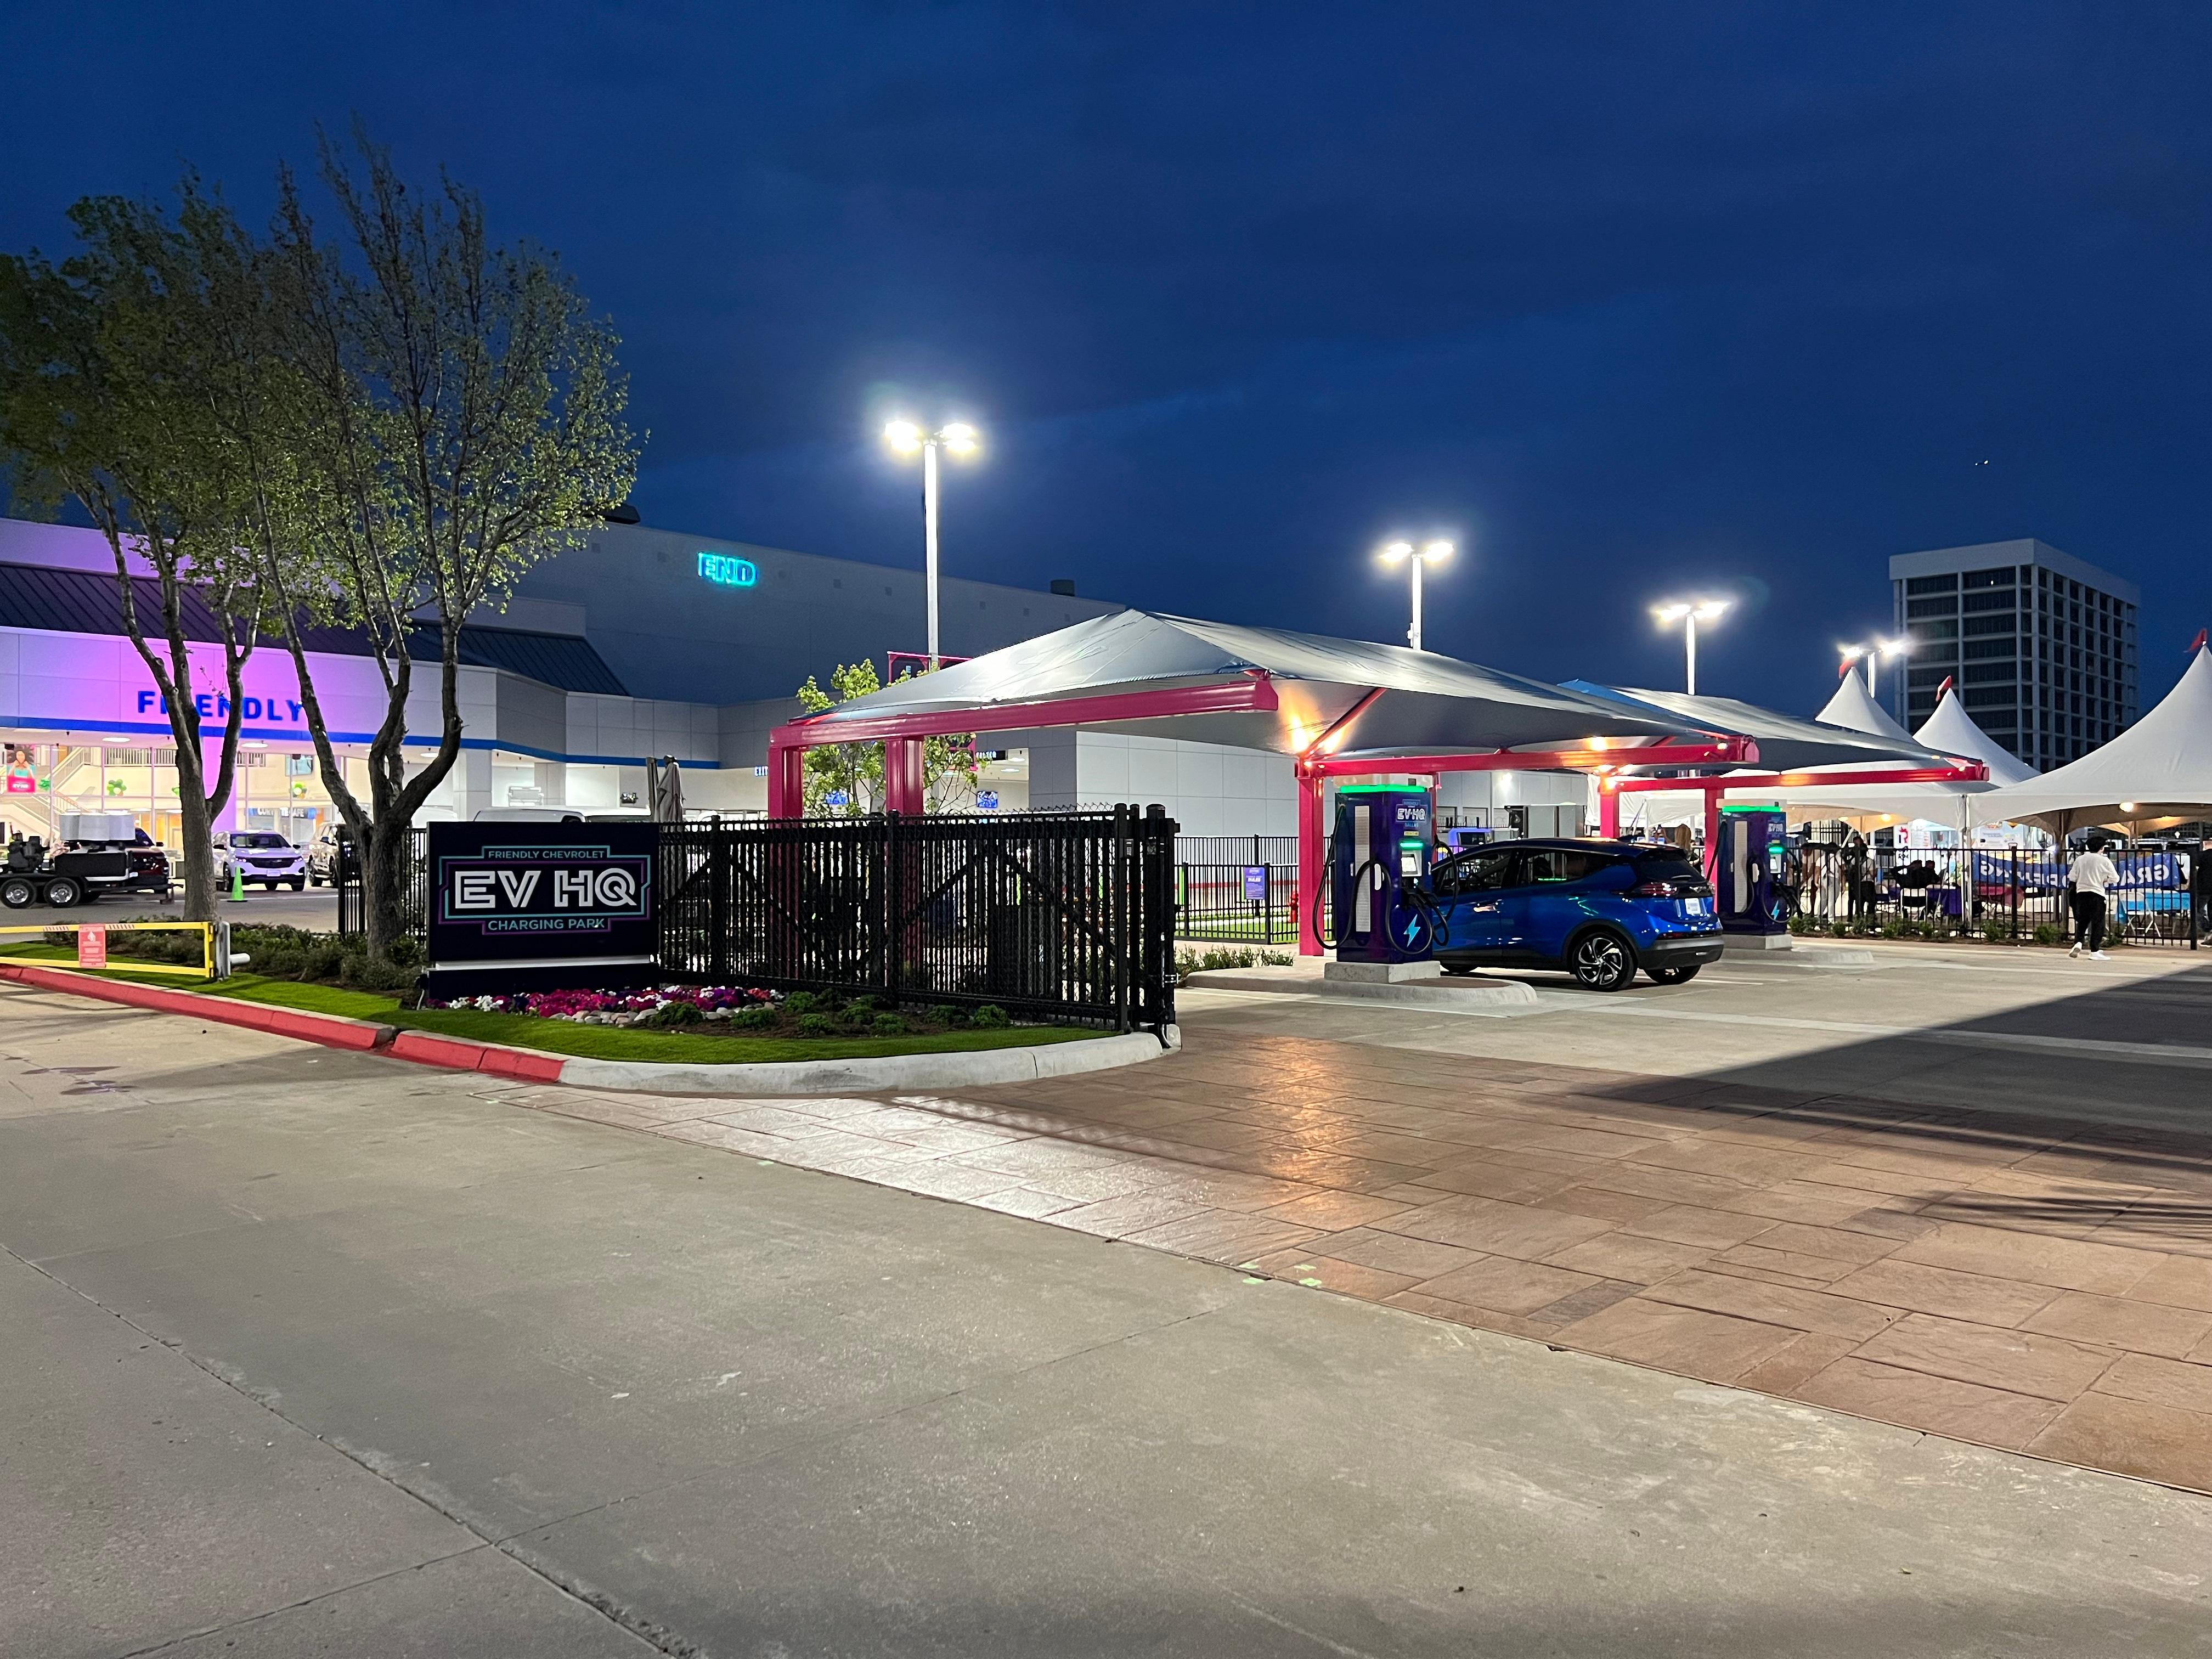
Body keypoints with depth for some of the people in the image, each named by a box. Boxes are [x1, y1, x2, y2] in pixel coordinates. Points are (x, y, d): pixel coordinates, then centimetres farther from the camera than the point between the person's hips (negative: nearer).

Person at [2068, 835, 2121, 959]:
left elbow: (2072, 877, 8)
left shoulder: (2080, 859, 6)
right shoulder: (2104, 861, -4)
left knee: (2082, 921, 15)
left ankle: (2078, 942, -5)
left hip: (2081, 893, 3)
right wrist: (2106, 879, 18)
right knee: (2097, 923, 2)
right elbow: (2115, 879, -1)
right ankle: (2095, 951, 2)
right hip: (2097, 894, -3)